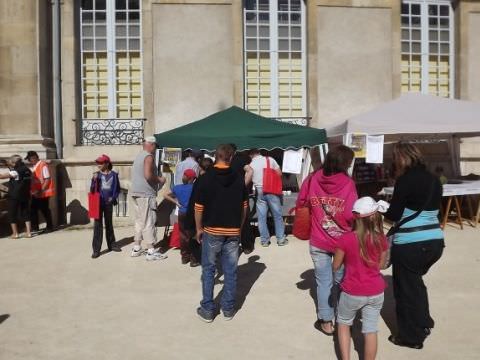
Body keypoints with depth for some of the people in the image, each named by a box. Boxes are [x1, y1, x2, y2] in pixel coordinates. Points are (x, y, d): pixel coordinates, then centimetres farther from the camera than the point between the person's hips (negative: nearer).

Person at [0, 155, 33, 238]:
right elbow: (30, 184, 13)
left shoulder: (15, 172, -15)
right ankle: (28, 232, 8)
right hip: (25, 196, 7)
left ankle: (15, 233, 9)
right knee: (26, 214, 12)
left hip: (14, 196, -6)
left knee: (12, 215, 6)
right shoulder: (27, 171, 6)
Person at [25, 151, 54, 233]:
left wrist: (41, 191, -21)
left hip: (43, 193, -8)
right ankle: (34, 227, 20)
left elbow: (47, 179, -19)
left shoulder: (43, 165, -15)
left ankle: (49, 227, 13)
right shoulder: (35, 166, 12)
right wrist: (33, 190, 9)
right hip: (35, 193, 9)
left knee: (44, 209, 0)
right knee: (33, 209, 10)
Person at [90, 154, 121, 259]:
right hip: (98, 203, -1)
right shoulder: (97, 175, -2)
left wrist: (113, 197, -6)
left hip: (108, 203, 1)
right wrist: (94, 180, -18)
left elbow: (117, 189, 7)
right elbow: (92, 190, -4)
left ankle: (111, 244, 29)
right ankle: (96, 249, 1)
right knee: (97, 225, -1)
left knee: (109, 224, 15)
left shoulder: (113, 175, -2)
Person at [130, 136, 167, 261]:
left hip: (136, 193, 9)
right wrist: (159, 179, -8)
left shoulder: (139, 156, 17)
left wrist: (156, 179, 19)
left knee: (139, 221, 14)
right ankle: (151, 252, -2)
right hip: (146, 194, -9)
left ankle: (136, 249, 20)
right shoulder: (149, 157, -12)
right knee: (149, 222, -5)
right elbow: (148, 175, -25)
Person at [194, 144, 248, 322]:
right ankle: (228, 309, 19)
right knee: (230, 271, 10)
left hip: (211, 231, -2)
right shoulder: (238, 179, 1)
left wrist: (199, 229, 5)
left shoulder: (206, 178, -7)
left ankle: (207, 310, 15)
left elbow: (199, 207, -7)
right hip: (233, 232, 2)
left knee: (208, 270, 9)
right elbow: (244, 206, 5)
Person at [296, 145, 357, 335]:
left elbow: (301, 203, 5)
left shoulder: (313, 178, -5)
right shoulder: (348, 183, -14)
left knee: (324, 282, 11)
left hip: (318, 242, 1)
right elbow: (350, 215, -18)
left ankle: (326, 322, 19)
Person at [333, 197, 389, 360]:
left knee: (343, 323, 21)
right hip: (376, 293, 2)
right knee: (371, 331, 13)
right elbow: (381, 265, 5)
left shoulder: (345, 239, -19)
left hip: (352, 293, -2)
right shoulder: (381, 239, -9)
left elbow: (335, 266, -7)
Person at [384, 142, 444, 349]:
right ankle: (423, 323, 40)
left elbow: (393, 215, -12)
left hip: (410, 245, -7)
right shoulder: (434, 180, 7)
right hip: (435, 241, 7)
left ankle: (411, 337, 24)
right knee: (415, 281, 29)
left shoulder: (406, 180, -14)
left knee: (405, 288, 10)